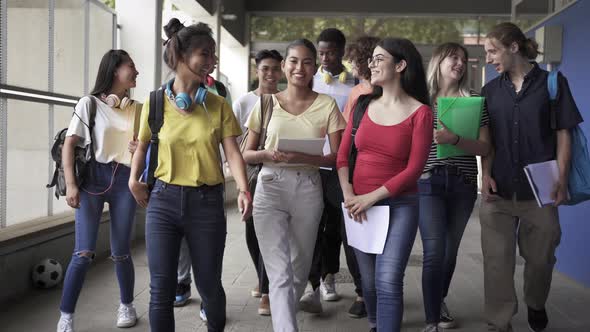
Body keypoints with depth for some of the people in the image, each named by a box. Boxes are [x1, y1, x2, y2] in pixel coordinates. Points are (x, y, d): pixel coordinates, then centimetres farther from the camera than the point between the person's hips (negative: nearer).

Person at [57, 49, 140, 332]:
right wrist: (70, 184, -13)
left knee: (120, 253, 5)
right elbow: (69, 144, -4)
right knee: (84, 253, -9)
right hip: (93, 178, -3)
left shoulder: (136, 109, 13)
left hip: (125, 181, 3)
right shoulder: (89, 103, 0)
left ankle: (126, 305, 26)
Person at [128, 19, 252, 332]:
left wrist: (243, 190, -22)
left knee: (209, 285, 11)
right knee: (161, 290, 1)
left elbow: (232, 152, -7)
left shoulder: (218, 105, 1)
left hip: (207, 203, 0)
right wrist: (134, 180, 3)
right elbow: (143, 144, 16)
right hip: (164, 201, 0)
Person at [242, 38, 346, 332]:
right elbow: (246, 154, 8)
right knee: (280, 272, -9)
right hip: (270, 187, -1)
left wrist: (303, 157, -18)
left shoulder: (326, 104, 1)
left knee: (300, 268, 16)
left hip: (308, 189, 1)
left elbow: (337, 157, -1)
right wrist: (268, 154, -14)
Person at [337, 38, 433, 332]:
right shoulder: (363, 104, 7)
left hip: (399, 206, -4)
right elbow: (343, 154, 6)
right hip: (359, 206, 4)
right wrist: (348, 195, -9)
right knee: (369, 281, 13)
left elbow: (414, 168, -10)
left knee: (388, 282, -15)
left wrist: (372, 197, -14)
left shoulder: (420, 112, -6)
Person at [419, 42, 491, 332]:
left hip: (463, 183, 2)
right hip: (429, 181, -2)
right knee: (434, 251, -11)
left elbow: (485, 148, -2)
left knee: (450, 250, 13)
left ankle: (440, 301, 37)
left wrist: (455, 140, -18)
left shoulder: (473, 101, 6)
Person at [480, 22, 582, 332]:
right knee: (497, 260, 0)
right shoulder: (490, 90, 9)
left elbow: (563, 135, 0)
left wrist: (561, 180, -9)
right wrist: (486, 175, -4)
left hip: (539, 190, -2)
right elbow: (486, 140, 10)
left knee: (540, 257, 12)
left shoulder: (552, 83, 0)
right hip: (498, 191, 2)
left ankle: (536, 304, 41)